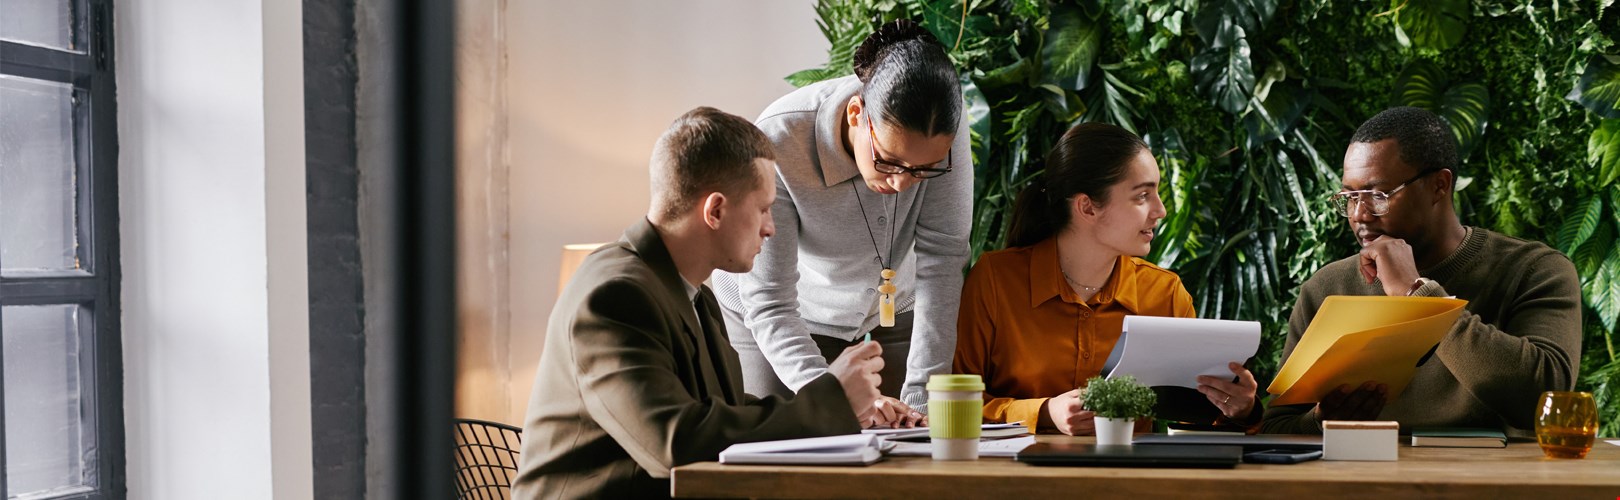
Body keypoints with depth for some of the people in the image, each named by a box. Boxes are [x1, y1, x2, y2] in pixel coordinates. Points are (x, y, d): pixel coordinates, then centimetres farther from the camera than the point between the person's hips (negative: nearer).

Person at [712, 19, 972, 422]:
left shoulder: (942, 133, -27)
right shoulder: (779, 143, -35)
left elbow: (941, 263, -26)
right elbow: (768, 305, -33)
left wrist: (921, 400, -33)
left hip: (892, 313, 2)